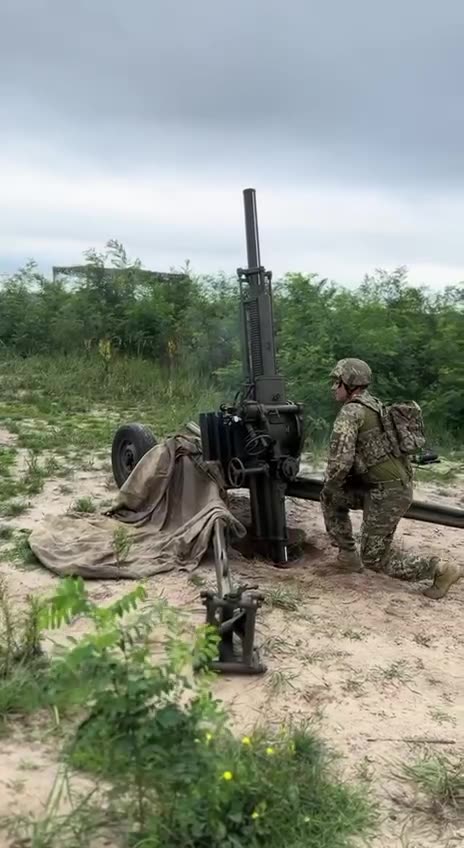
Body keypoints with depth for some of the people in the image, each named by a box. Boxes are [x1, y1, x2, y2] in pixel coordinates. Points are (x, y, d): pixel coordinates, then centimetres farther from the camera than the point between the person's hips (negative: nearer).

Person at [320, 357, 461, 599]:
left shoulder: (350, 412, -15)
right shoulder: (374, 406, 15)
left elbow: (340, 460, -24)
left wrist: (330, 486, -3)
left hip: (387, 493, -10)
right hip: (395, 485, 10)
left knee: (375, 560, 3)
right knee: (331, 499, 20)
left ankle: (441, 569, 7)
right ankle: (349, 554, 24)